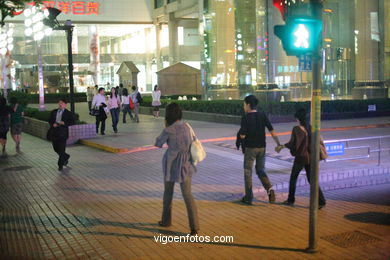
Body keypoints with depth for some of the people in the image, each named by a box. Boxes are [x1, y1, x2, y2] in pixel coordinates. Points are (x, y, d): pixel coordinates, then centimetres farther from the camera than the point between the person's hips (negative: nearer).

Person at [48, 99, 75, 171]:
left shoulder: (68, 113, 0)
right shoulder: (53, 112, 12)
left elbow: (72, 122, -4)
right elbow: (50, 120, 13)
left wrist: (64, 123, -18)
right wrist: (53, 124, -7)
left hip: (63, 133, -5)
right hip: (54, 133, 5)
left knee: (61, 149, -5)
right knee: (56, 148, 11)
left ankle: (60, 165, 4)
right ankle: (66, 157, 36)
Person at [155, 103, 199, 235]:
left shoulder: (168, 130, -15)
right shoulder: (186, 126, -1)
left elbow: (158, 143, -1)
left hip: (171, 165, -3)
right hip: (185, 165, 3)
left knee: (168, 192, 19)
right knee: (187, 194, 3)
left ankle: (166, 220, 34)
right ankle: (194, 225, -9)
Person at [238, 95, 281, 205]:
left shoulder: (245, 118, -12)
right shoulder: (262, 115, 1)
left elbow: (242, 135, -14)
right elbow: (272, 130, -3)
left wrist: (240, 132, 8)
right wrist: (278, 144, 0)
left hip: (250, 148, -4)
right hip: (262, 147, 4)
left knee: (248, 171, 8)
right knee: (260, 170, 16)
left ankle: (248, 197, 10)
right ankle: (269, 188, -8)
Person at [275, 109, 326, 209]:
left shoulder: (296, 129, -14)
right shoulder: (311, 128, 2)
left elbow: (292, 143, -17)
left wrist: (282, 146, -3)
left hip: (300, 157, -5)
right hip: (310, 157, 5)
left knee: (293, 179, 14)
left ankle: (290, 200, 22)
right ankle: (321, 201, -2)